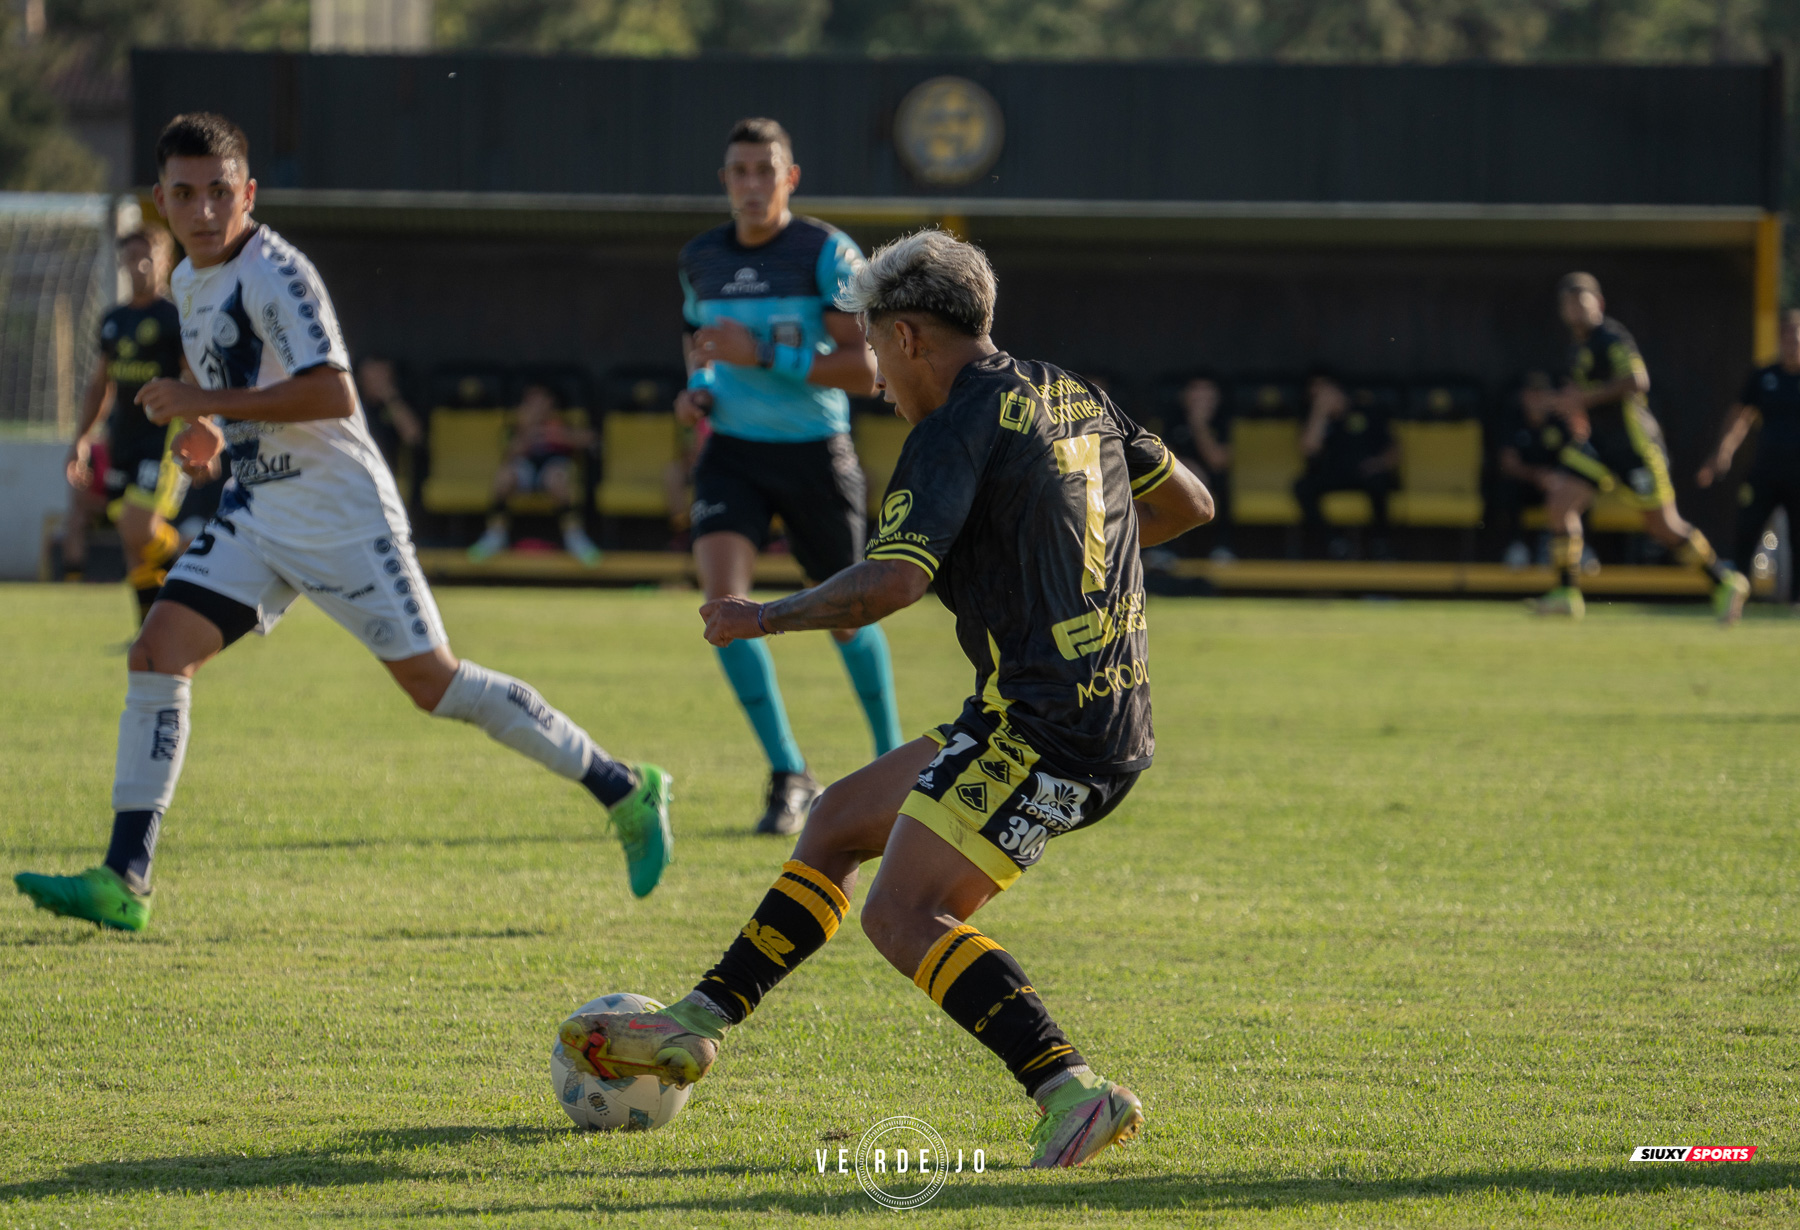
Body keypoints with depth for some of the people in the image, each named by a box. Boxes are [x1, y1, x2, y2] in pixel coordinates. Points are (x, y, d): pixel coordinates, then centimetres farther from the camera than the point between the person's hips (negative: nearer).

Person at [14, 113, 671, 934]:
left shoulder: (275, 274, -17)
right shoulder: (190, 282, 11)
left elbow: (332, 394, -28)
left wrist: (206, 403, -25)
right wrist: (213, 433, 9)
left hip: (342, 517, -8)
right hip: (257, 515, 8)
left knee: (433, 682, -5)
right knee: (158, 652, -7)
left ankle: (625, 792, 9)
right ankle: (124, 882, -9)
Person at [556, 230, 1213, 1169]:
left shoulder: (957, 431, -13)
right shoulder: (1073, 398, 14)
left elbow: (890, 581, -24)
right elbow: (1188, 502, 25)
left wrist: (766, 618, -10)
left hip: (1041, 728, -10)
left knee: (905, 915, -17)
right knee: (840, 821, 18)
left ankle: (1071, 1094, -27)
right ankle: (695, 1029, 21)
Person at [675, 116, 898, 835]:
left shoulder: (828, 254, -11)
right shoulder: (700, 260, 4)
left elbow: (866, 369, -17)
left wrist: (764, 356, -25)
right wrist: (697, 386, 3)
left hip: (815, 453, -3)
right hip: (734, 451, 3)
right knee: (721, 591, -20)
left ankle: (890, 757, 37)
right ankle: (789, 777, -15)